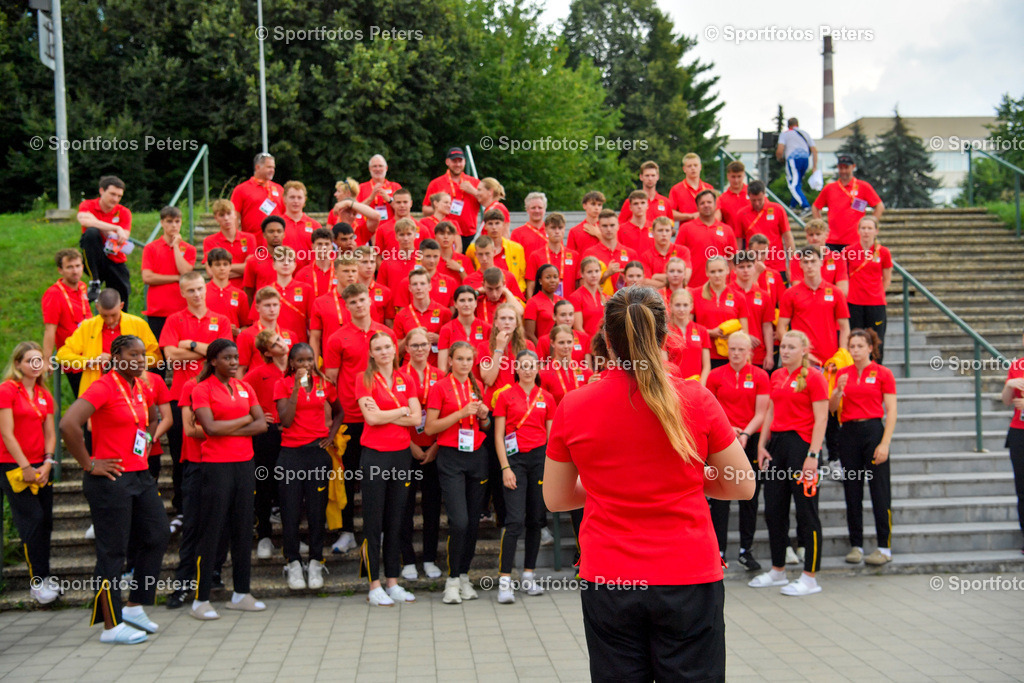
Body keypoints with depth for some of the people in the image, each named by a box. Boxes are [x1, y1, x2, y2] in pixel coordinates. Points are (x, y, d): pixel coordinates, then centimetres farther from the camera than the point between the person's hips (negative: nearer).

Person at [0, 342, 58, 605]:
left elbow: (50, 434, 11)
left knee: (45, 521, 6)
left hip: (40, 467, 6)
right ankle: (38, 581, -3)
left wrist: (47, 464, -4)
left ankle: (43, 577, 16)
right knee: (32, 519, -9)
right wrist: (26, 468, -13)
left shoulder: (44, 395, 12)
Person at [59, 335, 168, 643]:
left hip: (141, 476, 9)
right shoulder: (103, 387, -14)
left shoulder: (140, 387, 11)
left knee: (157, 537, 11)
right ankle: (112, 626, 8)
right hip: (111, 480, -9)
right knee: (113, 551, -1)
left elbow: (153, 418, 33)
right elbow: (68, 424, -26)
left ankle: (134, 607, 25)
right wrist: (88, 464, -19)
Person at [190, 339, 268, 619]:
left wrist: (230, 429, -10)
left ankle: (241, 593, 18)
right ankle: (201, 599, 3)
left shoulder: (244, 387, 11)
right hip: (216, 466, -5)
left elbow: (262, 424, 2)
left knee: (244, 529, 8)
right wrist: (244, 420, -5)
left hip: (244, 464, 5)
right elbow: (211, 427, -17)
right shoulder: (202, 389, -4)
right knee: (212, 531, -3)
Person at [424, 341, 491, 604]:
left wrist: (484, 417, -2)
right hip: (451, 458, -5)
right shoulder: (440, 388, -3)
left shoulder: (478, 388, 12)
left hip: (477, 456, 5)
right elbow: (429, 427, -8)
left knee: (474, 521, 5)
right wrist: (461, 413, -15)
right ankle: (452, 580, 2)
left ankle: (464, 576, 18)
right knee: (459, 521, -13)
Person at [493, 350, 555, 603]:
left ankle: (528, 576, 16)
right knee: (515, 520, -12)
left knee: (536, 519, 6)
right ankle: (504, 580, -10)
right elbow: (499, 435, 0)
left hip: (540, 458, 3)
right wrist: (505, 468, -8)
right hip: (515, 458, -3)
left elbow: (551, 435, 12)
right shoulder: (506, 396, 2)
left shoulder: (546, 398, 9)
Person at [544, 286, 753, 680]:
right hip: (689, 577, -1)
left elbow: (555, 499, 7)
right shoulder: (696, 399, -7)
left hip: (606, 581, 1)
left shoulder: (572, 407, -5)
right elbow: (743, 487, 3)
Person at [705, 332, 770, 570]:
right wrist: (727, 428, -9)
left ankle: (746, 550, 16)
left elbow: (761, 413, 0)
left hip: (751, 440, 1)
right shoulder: (716, 375, 3)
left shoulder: (759, 376, 3)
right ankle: (719, 551, 4)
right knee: (720, 497, -2)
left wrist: (745, 433, -14)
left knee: (750, 496, 6)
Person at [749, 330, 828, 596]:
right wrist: (762, 445, 10)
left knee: (806, 512, -3)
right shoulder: (776, 376, 13)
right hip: (777, 443, 8)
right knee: (773, 511, 11)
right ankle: (777, 571, 23)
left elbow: (821, 419, -11)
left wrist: (813, 455, -17)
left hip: (801, 444, -7)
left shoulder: (814, 377, -8)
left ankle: (810, 578, 3)